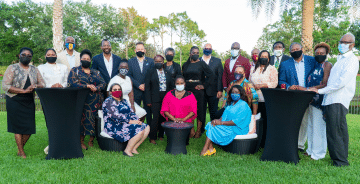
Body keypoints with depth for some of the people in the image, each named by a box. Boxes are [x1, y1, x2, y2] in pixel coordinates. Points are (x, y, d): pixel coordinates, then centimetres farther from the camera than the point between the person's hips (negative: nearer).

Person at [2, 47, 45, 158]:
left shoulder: (35, 70, 10)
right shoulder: (12, 68, -3)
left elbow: (42, 84, 9)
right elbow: (5, 86, -11)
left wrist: (35, 86, -14)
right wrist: (24, 91, -19)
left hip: (29, 102, 4)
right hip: (15, 102, -4)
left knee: (29, 128, 2)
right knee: (18, 126, 1)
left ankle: (20, 148, 25)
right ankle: (21, 152, 15)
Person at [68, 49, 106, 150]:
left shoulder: (95, 72, 18)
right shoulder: (75, 70, 8)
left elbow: (103, 83, 8)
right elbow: (72, 83, -9)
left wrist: (96, 88, -13)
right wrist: (87, 86, -15)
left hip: (95, 101, 3)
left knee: (94, 120, -1)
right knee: (82, 119, -7)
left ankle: (91, 141, 9)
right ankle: (81, 141, 4)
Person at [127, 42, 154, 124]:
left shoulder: (150, 61, 9)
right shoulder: (131, 61, 9)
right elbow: (129, 76, 1)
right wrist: (138, 85, -10)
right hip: (135, 91, 0)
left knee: (148, 111, 3)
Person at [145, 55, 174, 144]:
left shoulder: (168, 73, 13)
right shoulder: (150, 72, 4)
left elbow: (171, 86, 15)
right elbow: (147, 87, 0)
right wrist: (148, 100, -7)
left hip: (166, 99, 3)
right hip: (155, 99, -3)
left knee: (163, 117, 5)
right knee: (156, 118, -7)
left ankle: (161, 135, 20)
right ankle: (152, 138, 4)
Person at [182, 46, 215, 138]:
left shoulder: (201, 64, 0)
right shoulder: (185, 64, 11)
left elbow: (212, 75, -4)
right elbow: (183, 77, 20)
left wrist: (204, 85, -7)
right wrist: (184, 85, 6)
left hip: (198, 89, -3)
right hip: (187, 90, 3)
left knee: (199, 109, 1)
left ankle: (198, 131, 12)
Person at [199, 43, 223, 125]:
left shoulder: (217, 61, 6)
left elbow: (220, 76, 0)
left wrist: (219, 90, -8)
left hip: (213, 91, -1)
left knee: (213, 112, 5)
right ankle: (201, 130, 22)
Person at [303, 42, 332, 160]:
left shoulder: (327, 65, -5)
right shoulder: (314, 66, 17)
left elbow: (325, 84, -15)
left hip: (320, 101, -8)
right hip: (311, 100, 8)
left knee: (319, 126, -3)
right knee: (311, 126, 13)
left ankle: (318, 153, 6)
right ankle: (311, 150, 23)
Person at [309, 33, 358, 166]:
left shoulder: (352, 60, -4)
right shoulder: (340, 59, 23)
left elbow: (342, 81, -17)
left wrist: (321, 90, -16)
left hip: (338, 102, -8)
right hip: (331, 100, 8)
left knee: (334, 132, -9)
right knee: (339, 132, 13)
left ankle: (341, 162, 0)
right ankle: (342, 158, 21)